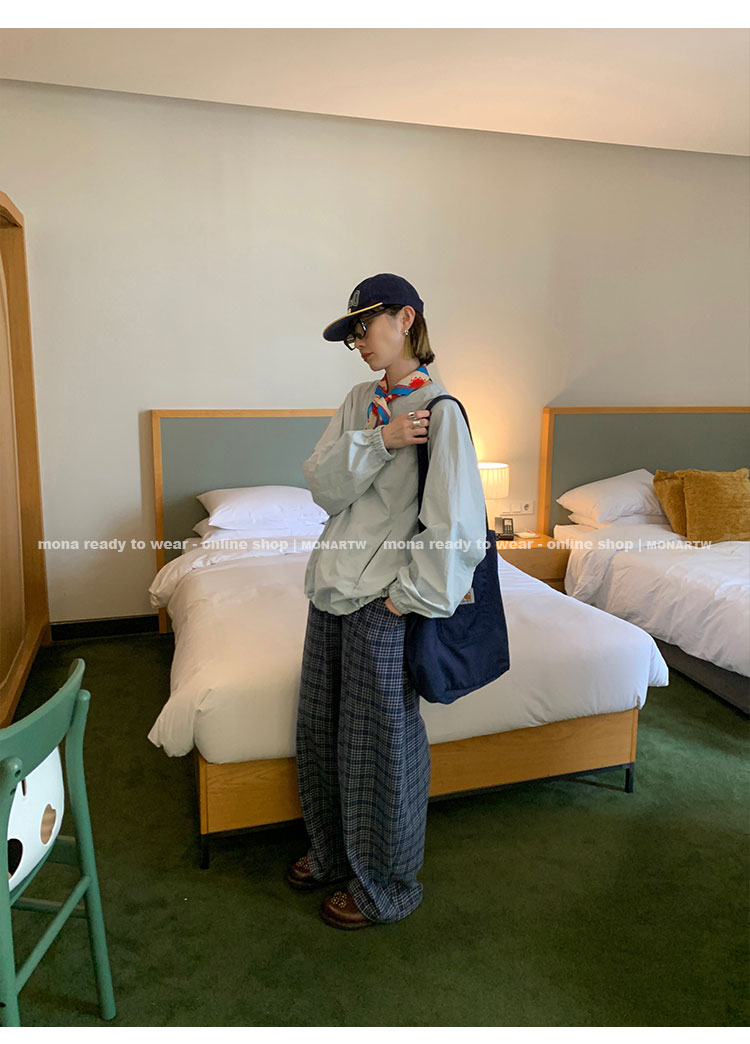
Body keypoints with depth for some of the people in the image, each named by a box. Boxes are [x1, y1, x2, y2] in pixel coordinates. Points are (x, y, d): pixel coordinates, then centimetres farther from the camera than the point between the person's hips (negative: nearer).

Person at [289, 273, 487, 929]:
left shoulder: (440, 411, -13)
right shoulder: (360, 400, 10)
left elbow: (456, 525, -19)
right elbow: (321, 483, -2)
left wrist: (408, 596, -15)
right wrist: (379, 441, -16)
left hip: (382, 605, -7)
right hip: (332, 591, 8)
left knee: (380, 744, 7)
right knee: (321, 731, 19)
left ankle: (385, 887, 30)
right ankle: (333, 854, 43)